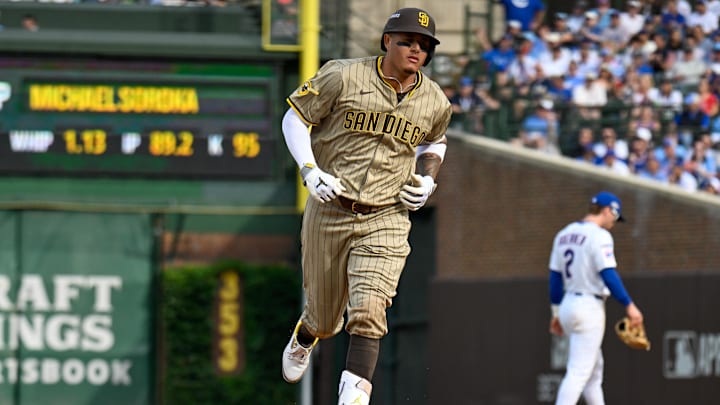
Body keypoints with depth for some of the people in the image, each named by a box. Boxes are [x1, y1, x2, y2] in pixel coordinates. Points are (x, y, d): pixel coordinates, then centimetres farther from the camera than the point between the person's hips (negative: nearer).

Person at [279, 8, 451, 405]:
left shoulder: (434, 102, 4)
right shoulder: (343, 77, -9)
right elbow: (295, 118, 0)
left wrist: (427, 179, 6)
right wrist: (310, 171, -13)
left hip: (386, 220, 1)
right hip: (328, 213, -1)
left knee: (368, 310, -21)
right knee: (325, 317, 14)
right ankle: (304, 338, 51)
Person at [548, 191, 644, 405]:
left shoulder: (564, 235, 12)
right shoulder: (599, 236, -12)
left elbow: (555, 277, 15)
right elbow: (608, 275, -19)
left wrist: (556, 312, 21)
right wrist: (629, 305, -17)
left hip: (568, 306, 9)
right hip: (589, 307, -9)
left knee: (594, 367, 18)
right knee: (579, 371, -11)